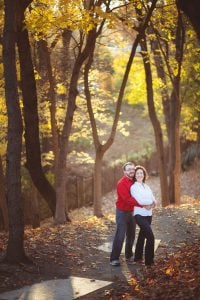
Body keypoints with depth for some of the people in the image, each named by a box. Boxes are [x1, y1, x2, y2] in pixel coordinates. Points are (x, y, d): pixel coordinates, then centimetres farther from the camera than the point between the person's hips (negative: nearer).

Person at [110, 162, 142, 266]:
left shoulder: (135, 182, 5)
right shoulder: (121, 183, -18)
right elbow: (127, 199, -27)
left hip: (132, 212, 7)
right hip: (122, 212, -7)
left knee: (131, 235, 15)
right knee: (120, 236, -9)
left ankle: (129, 256, 29)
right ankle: (114, 259, -4)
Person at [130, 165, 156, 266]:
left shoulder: (147, 187, 14)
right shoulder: (134, 187, -7)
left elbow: (154, 201, 7)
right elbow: (140, 201, -17)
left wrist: (150, 205, -14)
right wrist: (151, 202, -3)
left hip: (148, 215, 7)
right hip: (140, 215, -7)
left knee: (142, 235, 16)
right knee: (150, 237, -15)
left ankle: (138, 257, 29)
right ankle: (149, 261, -7)